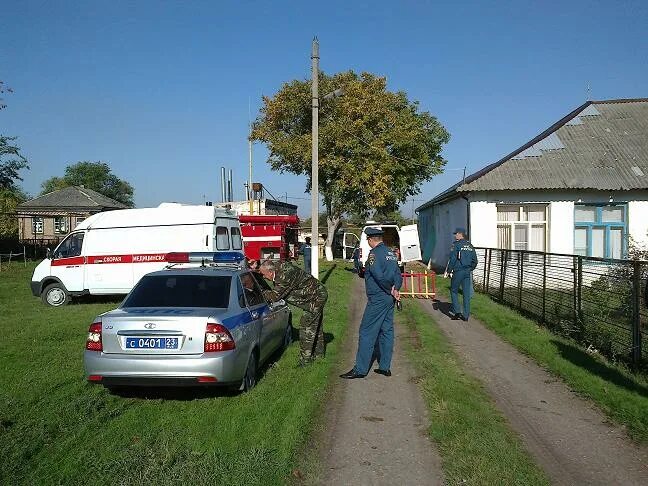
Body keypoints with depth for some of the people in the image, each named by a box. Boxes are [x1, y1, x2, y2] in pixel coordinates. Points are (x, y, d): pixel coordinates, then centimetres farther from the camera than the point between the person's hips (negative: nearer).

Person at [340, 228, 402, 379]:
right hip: (389, 299, 9)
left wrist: (391, 291, -10)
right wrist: (395, 289, -3)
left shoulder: (373, 254, -13)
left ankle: (360, 369, 0)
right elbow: (398, 274, 10)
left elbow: (380, 276, -23)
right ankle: (385, 367, 18)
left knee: (367, 333, -3)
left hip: (377, 300, -9)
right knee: (387, 331, 12)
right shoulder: (390, 253, 13)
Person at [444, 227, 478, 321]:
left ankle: (456, 312, 1)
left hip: (458, 271, -6)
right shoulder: (470, 246, 12)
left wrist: (447, 271, -6)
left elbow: (452, 259, -12)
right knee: (466, 293, 7)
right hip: (468, 272, 6)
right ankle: (466, 315, 9)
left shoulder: (456, 244, -8)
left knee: (454, 291, 8)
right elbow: (475, 261, 14)